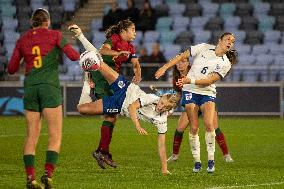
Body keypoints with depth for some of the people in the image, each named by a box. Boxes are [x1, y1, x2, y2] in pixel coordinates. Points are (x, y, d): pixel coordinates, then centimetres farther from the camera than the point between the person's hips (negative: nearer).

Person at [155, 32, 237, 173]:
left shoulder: (226, 64, -3)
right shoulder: (204, 48, 1)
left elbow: (209, 80, -12)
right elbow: (182, 56, 5)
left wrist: (190, 80, -23)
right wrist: (165, 67, -2)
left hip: (208, 93, 0)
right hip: (190, 92, 0)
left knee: (209, 125, -19)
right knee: (194, 128, -6)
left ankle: (211, 160, -8)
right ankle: (197, 161, 3)